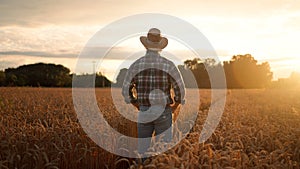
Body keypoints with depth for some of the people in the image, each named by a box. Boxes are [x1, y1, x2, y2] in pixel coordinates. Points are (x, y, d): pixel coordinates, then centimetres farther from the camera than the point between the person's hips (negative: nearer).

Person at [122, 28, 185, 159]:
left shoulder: (136, 65, -4)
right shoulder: (168, 65, -11)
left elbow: (126, 91, -1)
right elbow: (180, 90, -10)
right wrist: (175, 106, 10)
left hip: (144, 113, 2)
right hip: (163, 113, -2)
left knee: (143, 148, 12)